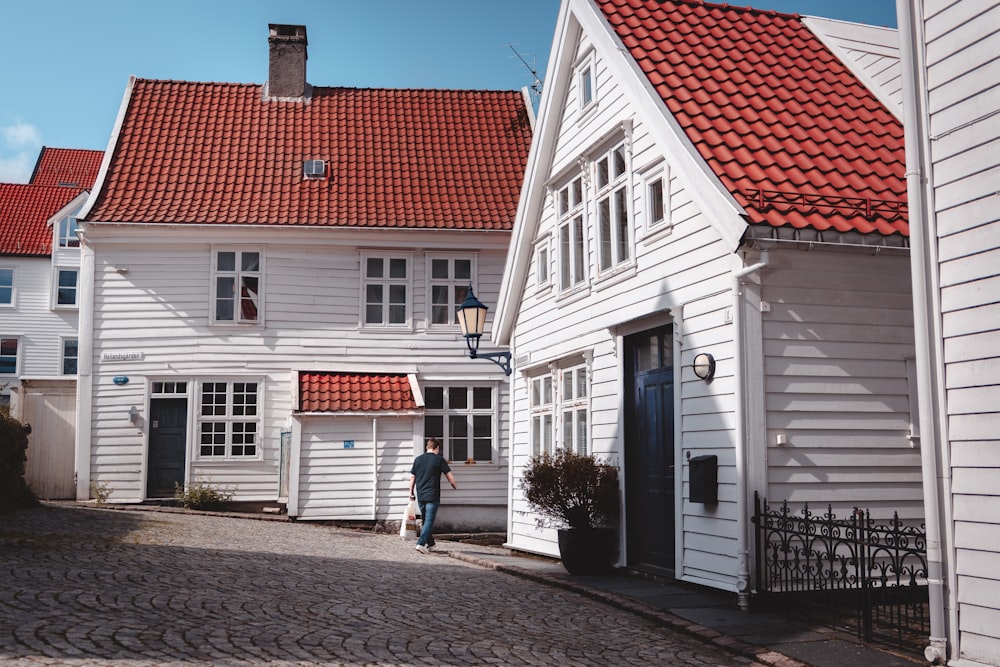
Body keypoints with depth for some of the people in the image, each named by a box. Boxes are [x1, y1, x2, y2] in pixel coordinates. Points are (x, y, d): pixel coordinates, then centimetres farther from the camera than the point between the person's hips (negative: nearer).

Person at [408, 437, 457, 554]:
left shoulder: (418, 459, 9)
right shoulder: (439, 459, -4)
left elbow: (412, 477, 12)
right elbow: (449, 476, -2)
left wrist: (411, 492, 21)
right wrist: (454, 485, 17)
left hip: (420, 496, 5)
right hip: (432, 496, -5)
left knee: (426, 520, 18)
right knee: (429, 520, -4)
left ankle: (430, 544, 26)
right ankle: (421, 543, -17)